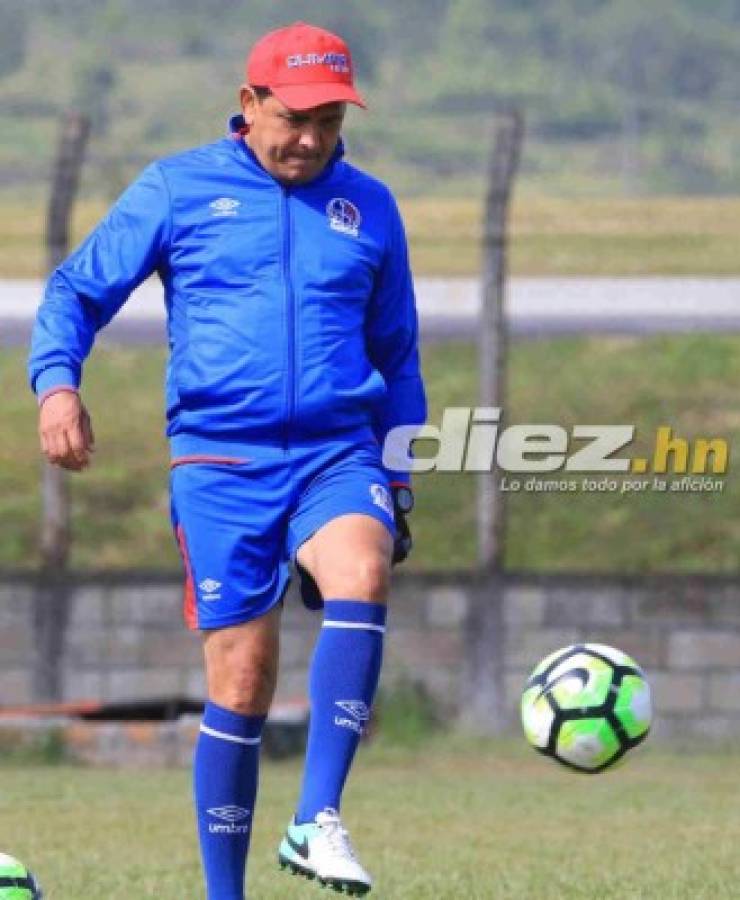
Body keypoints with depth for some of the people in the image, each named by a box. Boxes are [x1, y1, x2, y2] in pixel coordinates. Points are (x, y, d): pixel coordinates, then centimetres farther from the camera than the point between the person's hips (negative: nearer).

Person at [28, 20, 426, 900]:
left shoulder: (369, 207, 13)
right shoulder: (178, 189, 5)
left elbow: (396, 356, 23)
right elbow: (76, 290, 8)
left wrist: (399, 484, 19)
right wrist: (56, 380, -11)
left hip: (336, 453, 1)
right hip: (220, 462, -1)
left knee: (360, 575, -31)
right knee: (241, 680, -6)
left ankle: (318, 821, -31)